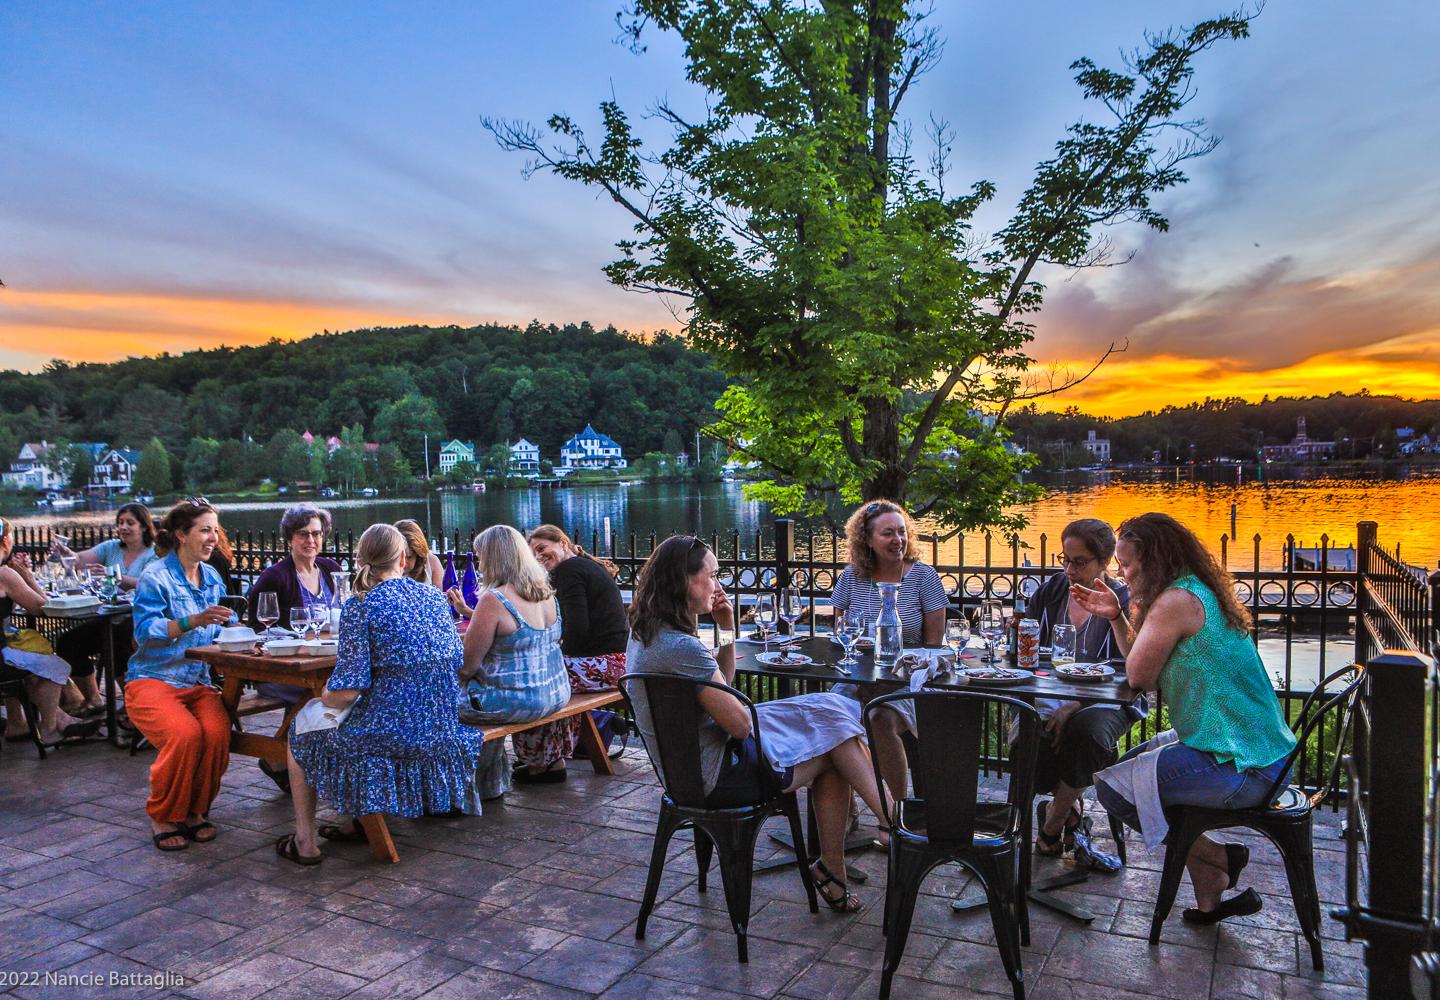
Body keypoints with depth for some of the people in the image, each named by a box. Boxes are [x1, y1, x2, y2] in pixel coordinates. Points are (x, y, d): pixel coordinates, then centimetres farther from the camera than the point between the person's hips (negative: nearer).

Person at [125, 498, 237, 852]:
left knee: (217, 732, -26)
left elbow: (220, 628, 18)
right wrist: (194, 621, -29)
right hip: (153, 680, -5)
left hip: (198, 682, 5)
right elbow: (146, 632, -18)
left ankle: (195, 810, -2)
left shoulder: (211, 576, 13)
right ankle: (163, 817, -6)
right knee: (185, 734, -31)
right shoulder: (155, 578, -7)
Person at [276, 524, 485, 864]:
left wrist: (325, 696, 6)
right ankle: (359, 823, 41)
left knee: (301, 731, 24)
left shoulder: (360, 607, -13)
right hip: (443, 732, 6)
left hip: (389, 734, -6)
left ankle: (305, 842, 28)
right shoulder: (435, 596, 4)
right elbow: (456, 661, 14)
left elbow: (348, 690, -17)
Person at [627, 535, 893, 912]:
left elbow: (720, 687, 13)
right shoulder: (681, 647, -28)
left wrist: (727, 632, 1)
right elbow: (739, 723, -20)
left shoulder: (645, 633, 4)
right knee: (832, 751, 2)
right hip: (717, 776, -10)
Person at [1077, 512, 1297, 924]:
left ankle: (1218, 861, 9)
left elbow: (1139, 677, -12)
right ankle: (1211, 896, 22)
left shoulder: (1176, 601, -20)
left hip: (1239, 767, -11)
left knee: (1112, 785, -7)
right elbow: (1146, 670, 16)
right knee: (1129, 762, 24)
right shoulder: (1197, 592, 12)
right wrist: (1116, 616, 10)